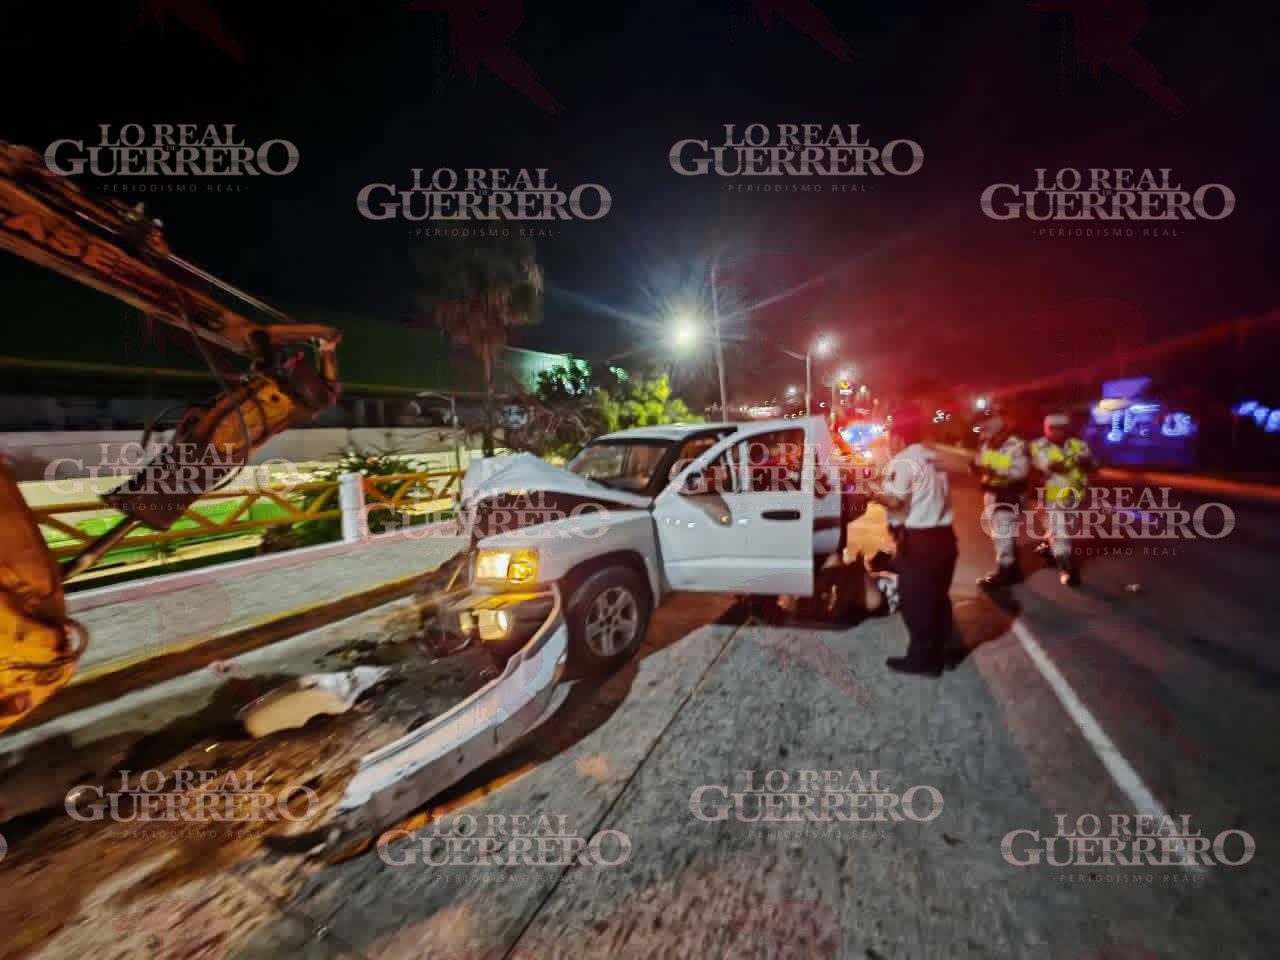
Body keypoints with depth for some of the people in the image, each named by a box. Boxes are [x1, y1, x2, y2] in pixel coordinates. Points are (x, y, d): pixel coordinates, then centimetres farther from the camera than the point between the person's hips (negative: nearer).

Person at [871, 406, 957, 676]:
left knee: (915, 599, 3)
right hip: (943, 535, 9)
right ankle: (939, 653, 29)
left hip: (919, 540, -9)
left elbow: (894, 501, -24)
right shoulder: (934, 459, 15)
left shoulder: (903, 461, -14)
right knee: (937, 597, 18)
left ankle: (922, 657, 12)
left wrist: (874, 493, -7)